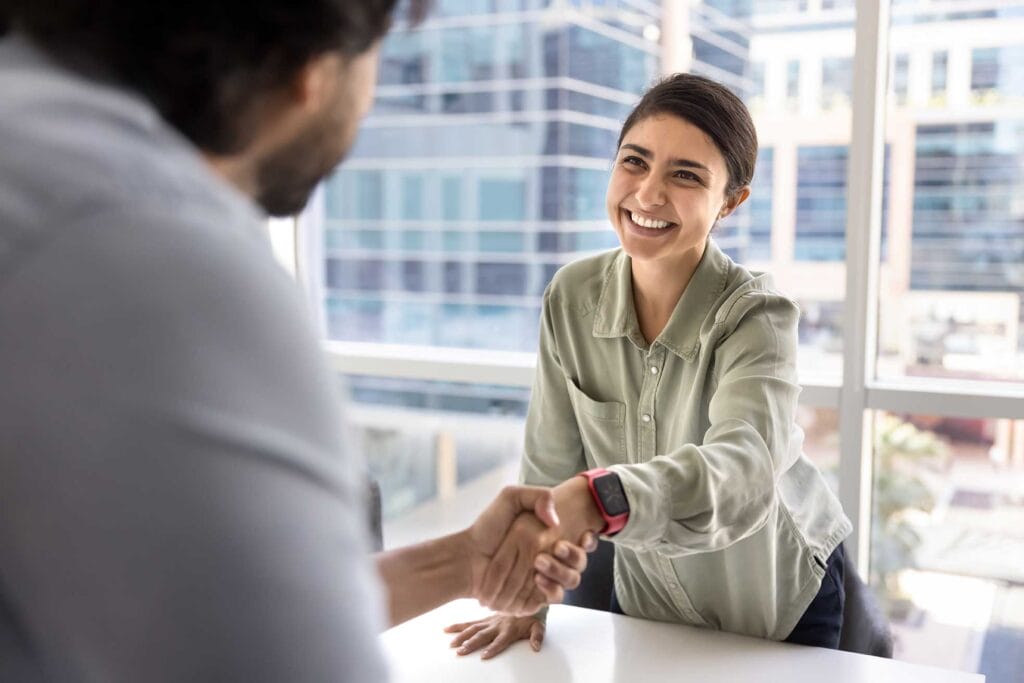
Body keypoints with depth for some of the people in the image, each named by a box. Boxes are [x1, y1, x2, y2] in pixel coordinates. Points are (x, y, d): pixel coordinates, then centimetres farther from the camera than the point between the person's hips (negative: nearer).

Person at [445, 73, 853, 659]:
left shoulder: (756, 317, -27)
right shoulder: (573, 297, -15)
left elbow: (741, 473, -46)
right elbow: (552, 462, -6)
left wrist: (598, 499, -62)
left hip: (783, 604, -3)